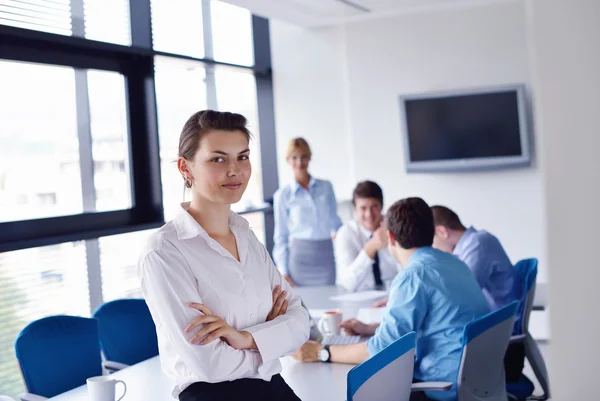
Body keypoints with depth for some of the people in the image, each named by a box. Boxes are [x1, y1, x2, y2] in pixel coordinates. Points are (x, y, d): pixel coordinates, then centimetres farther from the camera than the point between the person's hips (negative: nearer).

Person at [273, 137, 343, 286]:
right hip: (301, 256, -2)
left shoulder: (326, 187, 8)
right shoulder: (282, 195, 3)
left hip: (328, 256, 2)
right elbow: (281, 238, 4)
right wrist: (284, 273, 0)